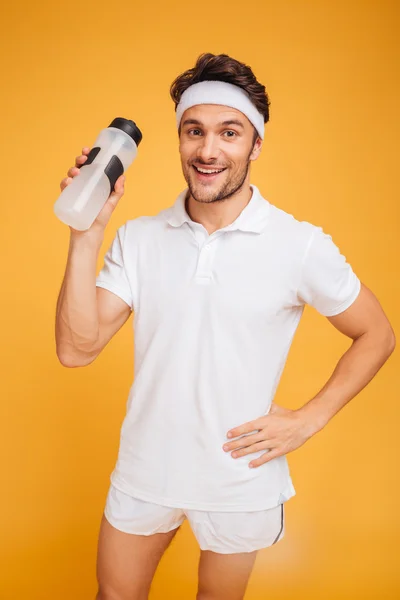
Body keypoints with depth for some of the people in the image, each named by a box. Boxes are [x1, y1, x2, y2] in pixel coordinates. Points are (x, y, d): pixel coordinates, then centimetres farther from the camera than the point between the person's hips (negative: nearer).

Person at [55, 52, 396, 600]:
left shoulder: (301, 246, -14)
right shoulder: (138, 238, -6)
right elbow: (77, 349, -13)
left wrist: (308, 420, -11)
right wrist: (86, 236, -22)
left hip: (240, 480, -2)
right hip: (143, 470, 3)